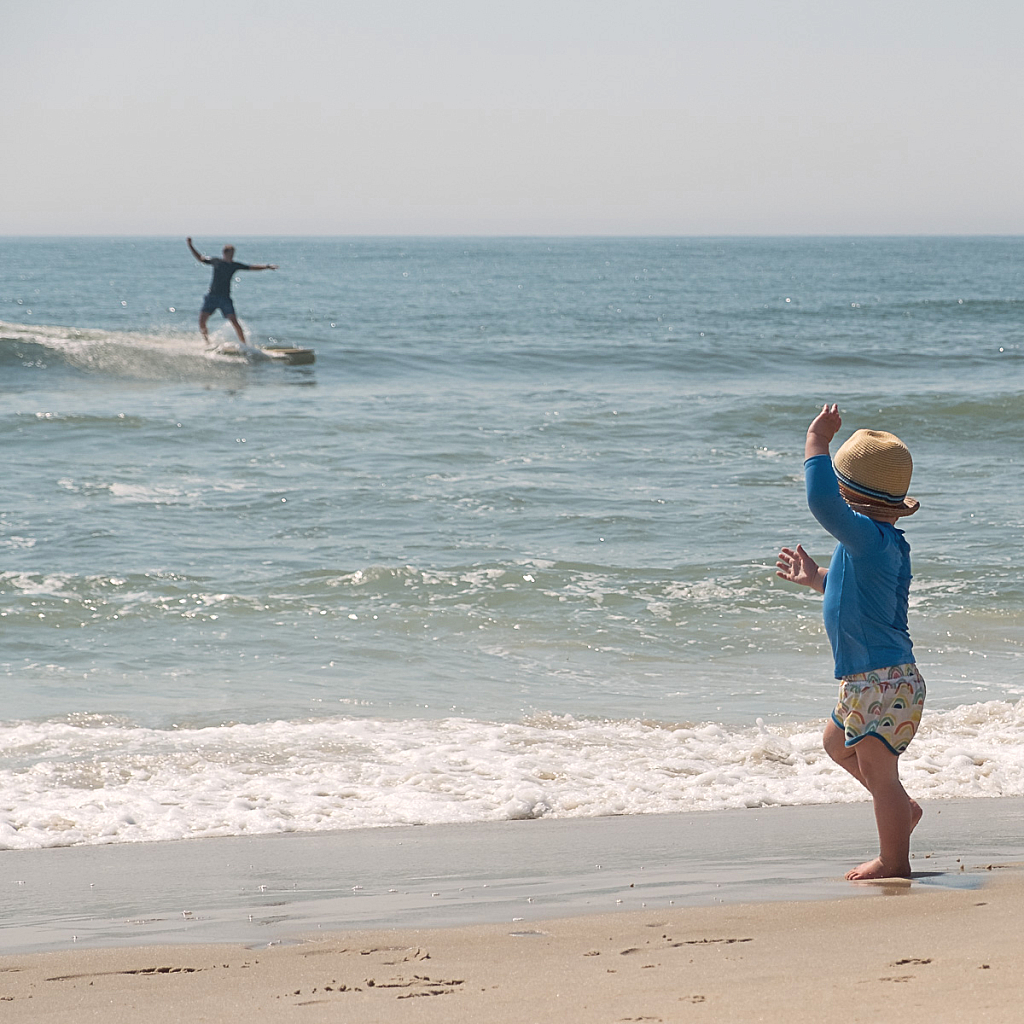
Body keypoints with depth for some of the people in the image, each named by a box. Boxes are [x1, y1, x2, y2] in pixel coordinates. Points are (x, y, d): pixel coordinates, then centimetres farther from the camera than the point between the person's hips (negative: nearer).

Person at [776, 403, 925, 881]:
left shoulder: (870, 536, -23)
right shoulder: (886, 544, 10)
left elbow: (821, 501, -37)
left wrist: (816, 442, -26)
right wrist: (816, 578, 29)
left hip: (881, 682, -11)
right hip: (870, 680, 11)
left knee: (877, 770, 1)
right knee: (837, 743, 29)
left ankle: (893, 861, 13)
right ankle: (902, 807, 36)